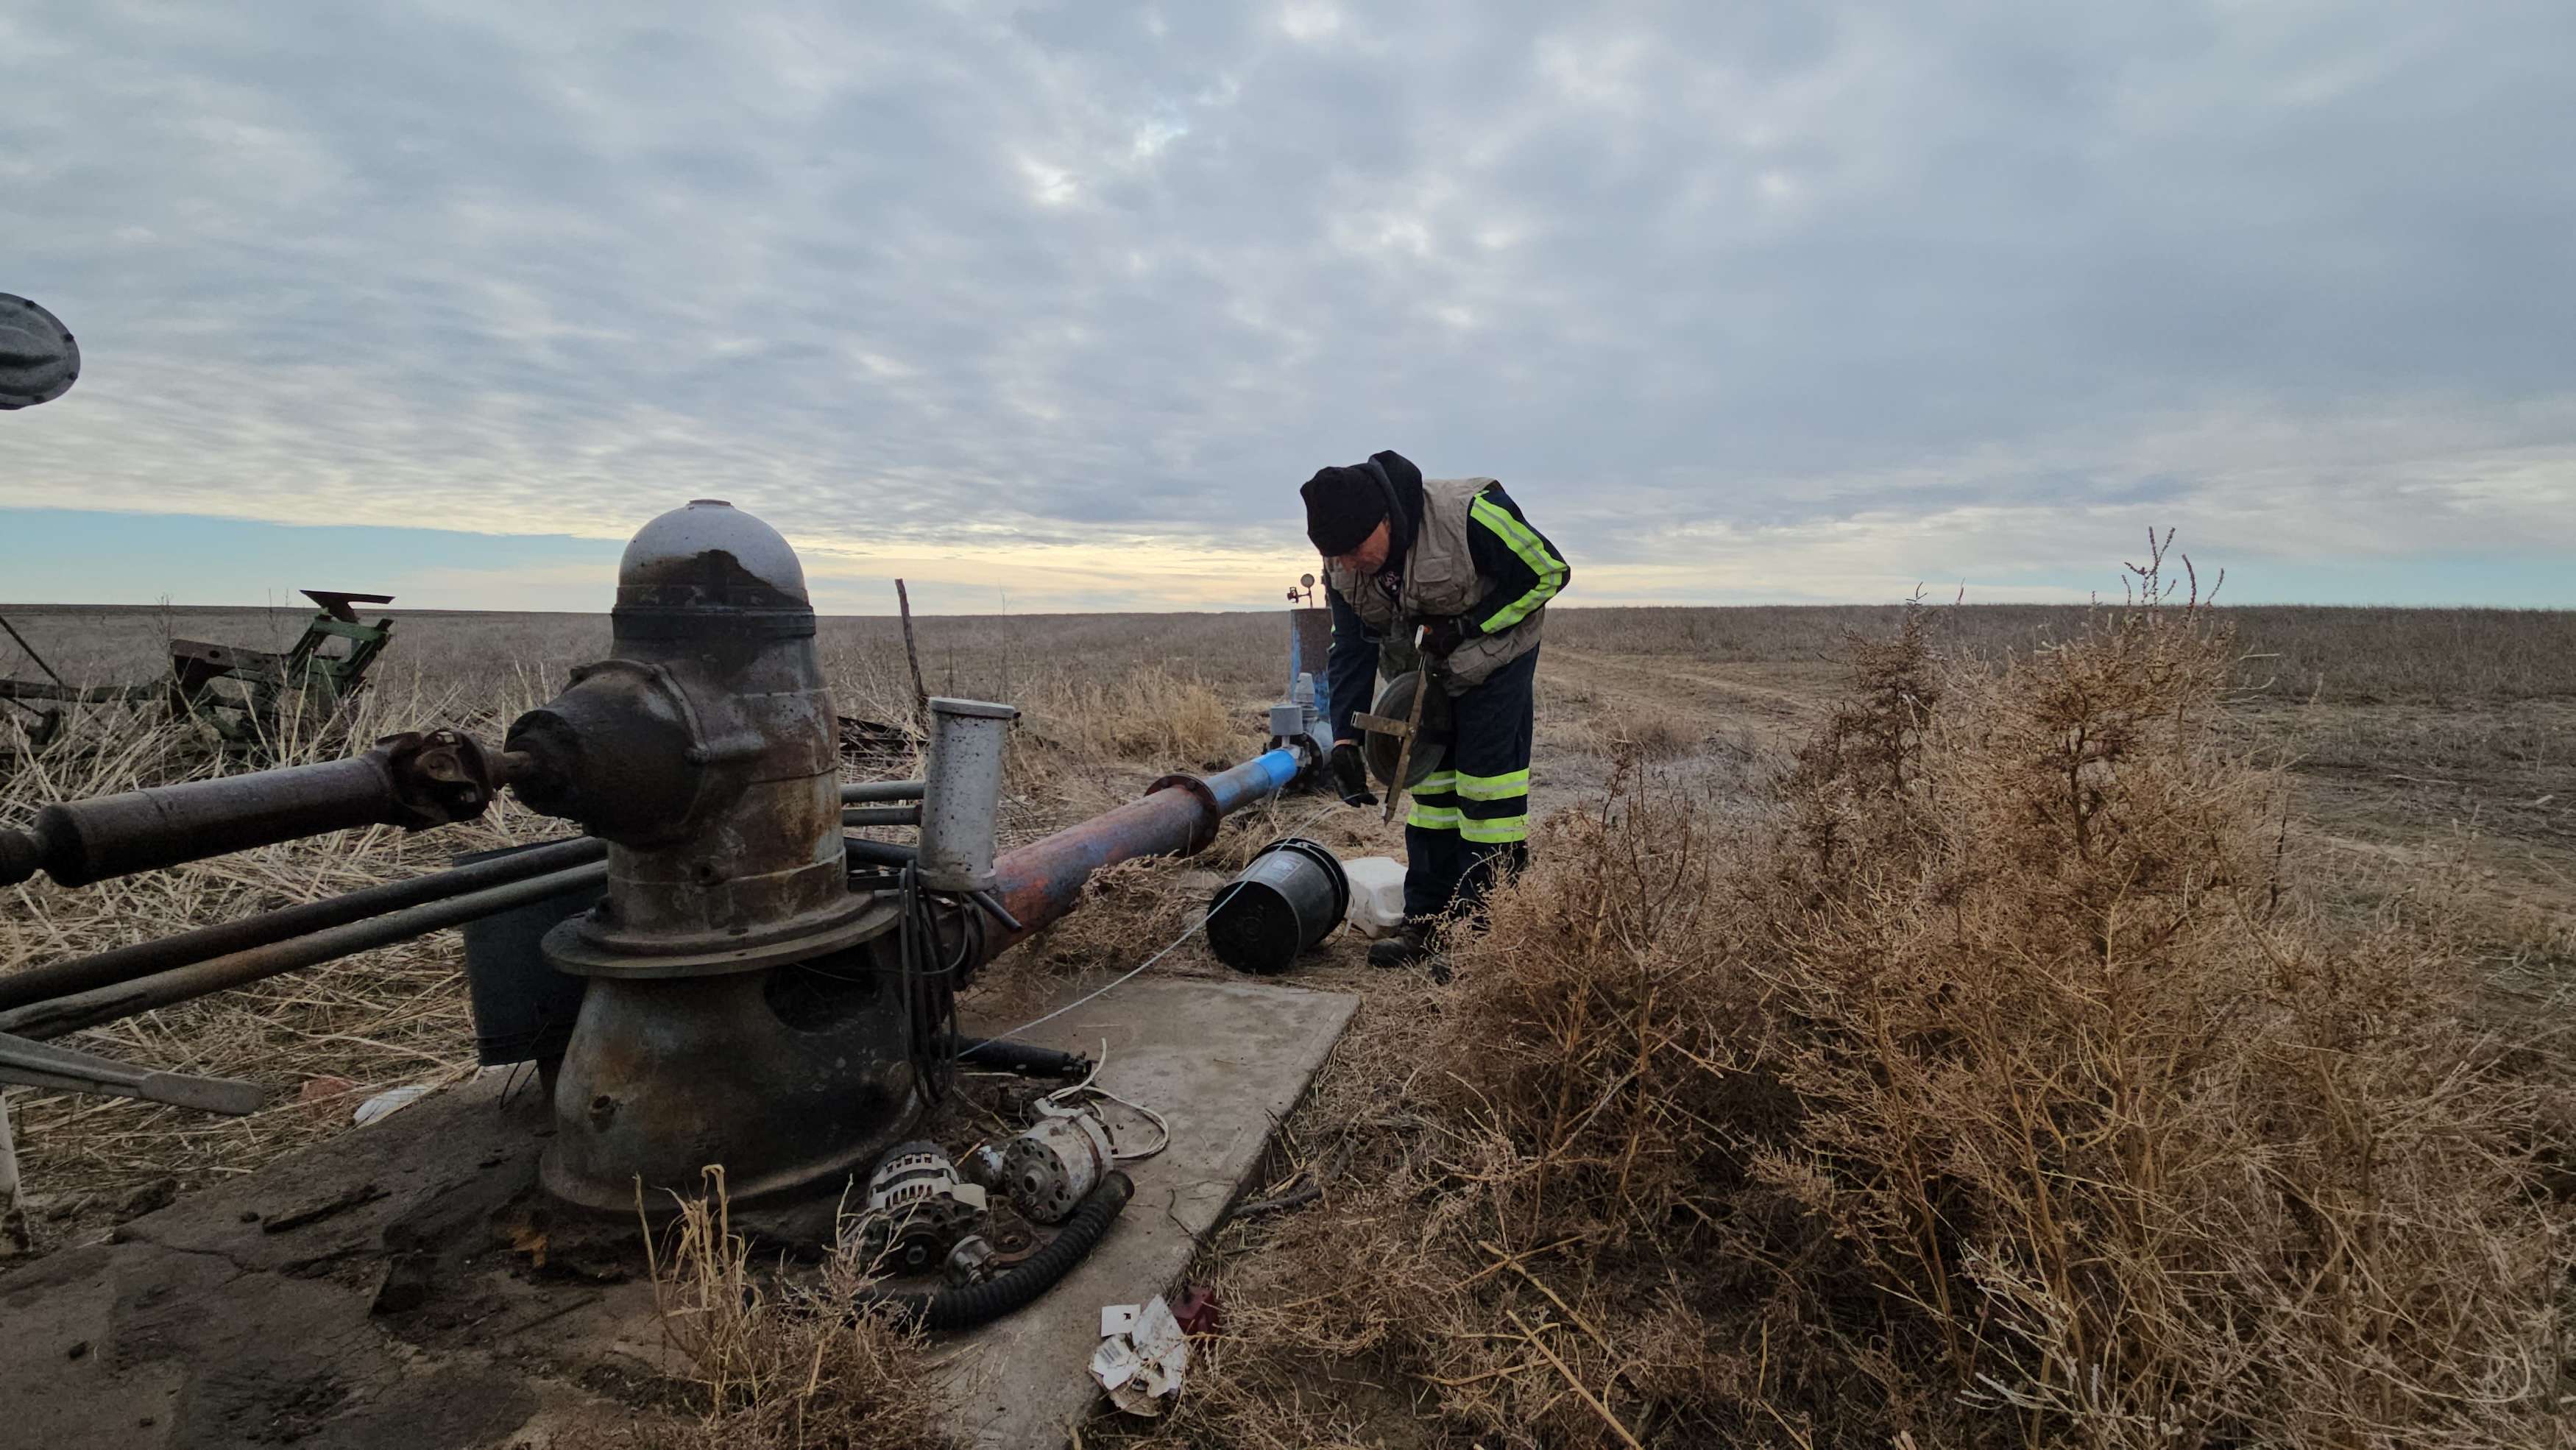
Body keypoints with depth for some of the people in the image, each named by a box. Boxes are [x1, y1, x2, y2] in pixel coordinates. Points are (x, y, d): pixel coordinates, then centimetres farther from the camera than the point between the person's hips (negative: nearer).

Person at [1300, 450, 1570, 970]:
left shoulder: (1470, 513, -33)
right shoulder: (1342, 566, -15)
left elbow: (1549, 571, -20)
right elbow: (1351, 651, -6)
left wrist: (1466, 629, -24)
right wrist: (1344, 739, -15)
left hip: (1496, 644, -5)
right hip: (1425, 661, 5)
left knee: (1486, 775, -10)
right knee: (1429, 775, 5)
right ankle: (1426, 918, 12)